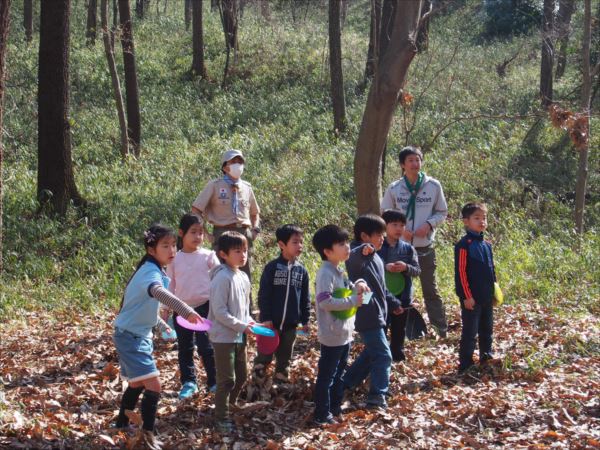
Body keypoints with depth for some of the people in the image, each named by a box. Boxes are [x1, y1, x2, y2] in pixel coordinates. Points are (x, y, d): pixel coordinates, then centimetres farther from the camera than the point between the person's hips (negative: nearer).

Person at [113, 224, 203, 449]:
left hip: (137, 334, 11)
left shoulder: (153, 269, 7)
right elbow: (159, 292, -49)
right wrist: (186, 311, -62)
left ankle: (122, 424, 42)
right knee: (153, 385, -15)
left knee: (137, 384, 25)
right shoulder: (151, 272, -24)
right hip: (131, 336, -11)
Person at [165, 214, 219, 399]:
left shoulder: (208, 256, -3)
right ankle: (188, 382, 22)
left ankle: (214, 382, 9)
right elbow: (170, 285, 10)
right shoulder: (175, 259, 4)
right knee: (185, 348, 11)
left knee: (206, 347, -3)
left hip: (204, 307, -3)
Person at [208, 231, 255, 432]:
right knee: (226, 380, -2)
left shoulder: (243, 277, 8)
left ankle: (231, 404, 37)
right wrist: (241, 326, -19)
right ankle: (222, 417, 10)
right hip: (224, 337, -8)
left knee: (242, 376, 18)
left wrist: (248, 322, 1)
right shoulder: (222, 278, -19)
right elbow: (219, 311, -21)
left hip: (239, 337, 9)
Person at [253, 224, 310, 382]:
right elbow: (263, 294, -9)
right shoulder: (272, 268, -9)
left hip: (291, 323, 4)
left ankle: (281, 376, 28)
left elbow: (305, 298, 7)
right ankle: (258, 372, 24)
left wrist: (305, 320, 5)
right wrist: (266, 317, -12)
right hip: (271, 321, -4)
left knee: (285, 354, 14)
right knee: (265, 353, 5)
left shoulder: (301, 270, 3)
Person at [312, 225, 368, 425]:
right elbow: (325, 301, -29)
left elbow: (345, 290, 24)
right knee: (327, 375, -1)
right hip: (332, 335, -10)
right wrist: (353, 301, -24)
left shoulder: (339, 271, 10)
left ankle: (335, 408, 32)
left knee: (339, 373, 20)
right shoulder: (326, 273, -20)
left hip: (344, 333, 10)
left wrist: (358, 285, 3)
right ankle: (322, 415, 6)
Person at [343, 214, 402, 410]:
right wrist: (363, 251, -65)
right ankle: (377, 397, -6)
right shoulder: (359, 258, -17)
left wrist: (393, 303, 30)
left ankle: (345, 384, 30)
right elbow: (351, 258, -45)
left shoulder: (375, 258, 15)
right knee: (383, 355, -9)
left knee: (371, 353, 21)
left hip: (376, 315, 10)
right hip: (367, 317, -10)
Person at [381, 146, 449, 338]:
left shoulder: (433, 186, -2)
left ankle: (441, 328, 10)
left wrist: (429, 224, -12)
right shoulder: (394, 188, -2)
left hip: (426, 247, 0)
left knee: (430, 289, 5)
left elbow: (442, 212, 6)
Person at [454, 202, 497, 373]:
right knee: (470, 333, -3)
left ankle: (486, 359, 28)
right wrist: (466, 296, -16)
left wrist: (495, 290, 16)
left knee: (487, 330, 16)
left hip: (487, 297, 7)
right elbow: (461, 272, -14)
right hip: (471, 298, -7)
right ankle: (465, 365, 2)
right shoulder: (464, 245, -12)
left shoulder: (486, 244, 11)